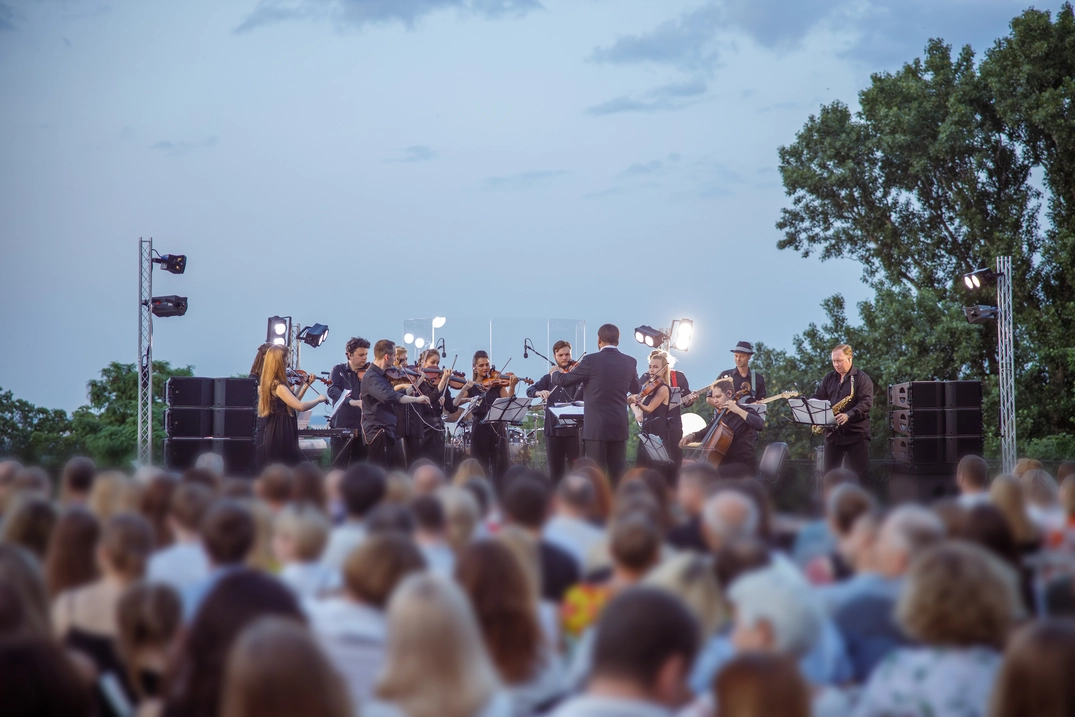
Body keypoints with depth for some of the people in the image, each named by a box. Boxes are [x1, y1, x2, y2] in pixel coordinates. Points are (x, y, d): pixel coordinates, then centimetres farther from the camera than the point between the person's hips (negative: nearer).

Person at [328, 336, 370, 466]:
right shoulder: (339, 370, 3)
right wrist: (351, 401, -32)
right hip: (342, 427, -3)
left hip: (363, 428, 3)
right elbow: (332, 390, -15)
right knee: (339, 469, -4)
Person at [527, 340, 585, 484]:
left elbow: (586, 396, -13)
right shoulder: (550, 377, 14)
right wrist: (539, 392, -16)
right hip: (553, 429, 3)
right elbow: (529, 390, 6)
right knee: (555, 471, 7)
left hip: (573, 429, -3)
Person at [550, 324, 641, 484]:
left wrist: (553, 375, 22)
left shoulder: (590, 360, -10)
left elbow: (565, 380, -1)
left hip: (596, 426, -4)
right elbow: (636, 389, 21)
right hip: (619, 426, 4)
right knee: (618, 475, 8)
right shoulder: (630, 362, 3)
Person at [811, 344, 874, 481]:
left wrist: (848, 415, -27)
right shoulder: (829, 378, 13)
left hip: (856, 433, -5)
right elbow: (817, 398, 14)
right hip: (833, 433, 5)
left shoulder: (862, 378, -4)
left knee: (860, 474, -4)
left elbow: (866, 402, -14)